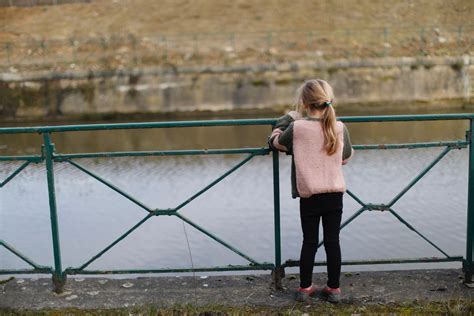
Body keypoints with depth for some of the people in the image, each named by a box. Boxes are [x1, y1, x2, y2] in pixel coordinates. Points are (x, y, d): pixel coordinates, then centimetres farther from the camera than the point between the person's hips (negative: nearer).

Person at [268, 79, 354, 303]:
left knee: (309, 242, 10)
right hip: (335, 194, 1)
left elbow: (275, 143, 7)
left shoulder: (296, 128, -11)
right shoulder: (339, 128, -4)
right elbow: (346, 158, 10)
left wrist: (289, 117, 17)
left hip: (309, 195, -1)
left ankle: (305, 288, 20)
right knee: (332, 241, 9)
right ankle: (333, 289, 18)